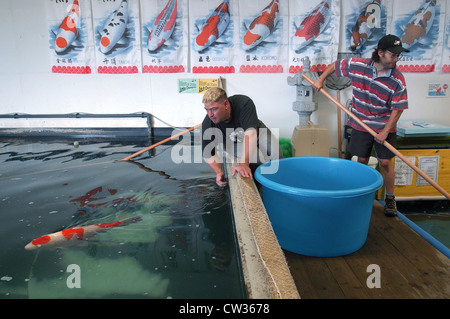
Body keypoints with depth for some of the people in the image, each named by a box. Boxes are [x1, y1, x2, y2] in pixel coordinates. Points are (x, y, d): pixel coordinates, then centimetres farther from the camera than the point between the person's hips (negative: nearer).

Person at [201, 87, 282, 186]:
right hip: (233, 143, 0)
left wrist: (244, 164, -58)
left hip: (256, 133, 1)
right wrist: (219, 172, -35)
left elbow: (250, 133, -48)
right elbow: (208, 154, -19)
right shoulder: (207, 124, -29)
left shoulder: (244, 103, -37)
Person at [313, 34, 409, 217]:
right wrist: (320, 80, 4)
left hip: (384, 127, -1)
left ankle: (390, 198, 18)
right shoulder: (357, 66, -12)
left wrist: (385, 131, -17)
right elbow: (335, 65, 7)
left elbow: (398, 109, -12)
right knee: (362, 160, 8)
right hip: (361, 125, 1)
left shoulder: (398, 80, -15)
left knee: (385, 162, 0)